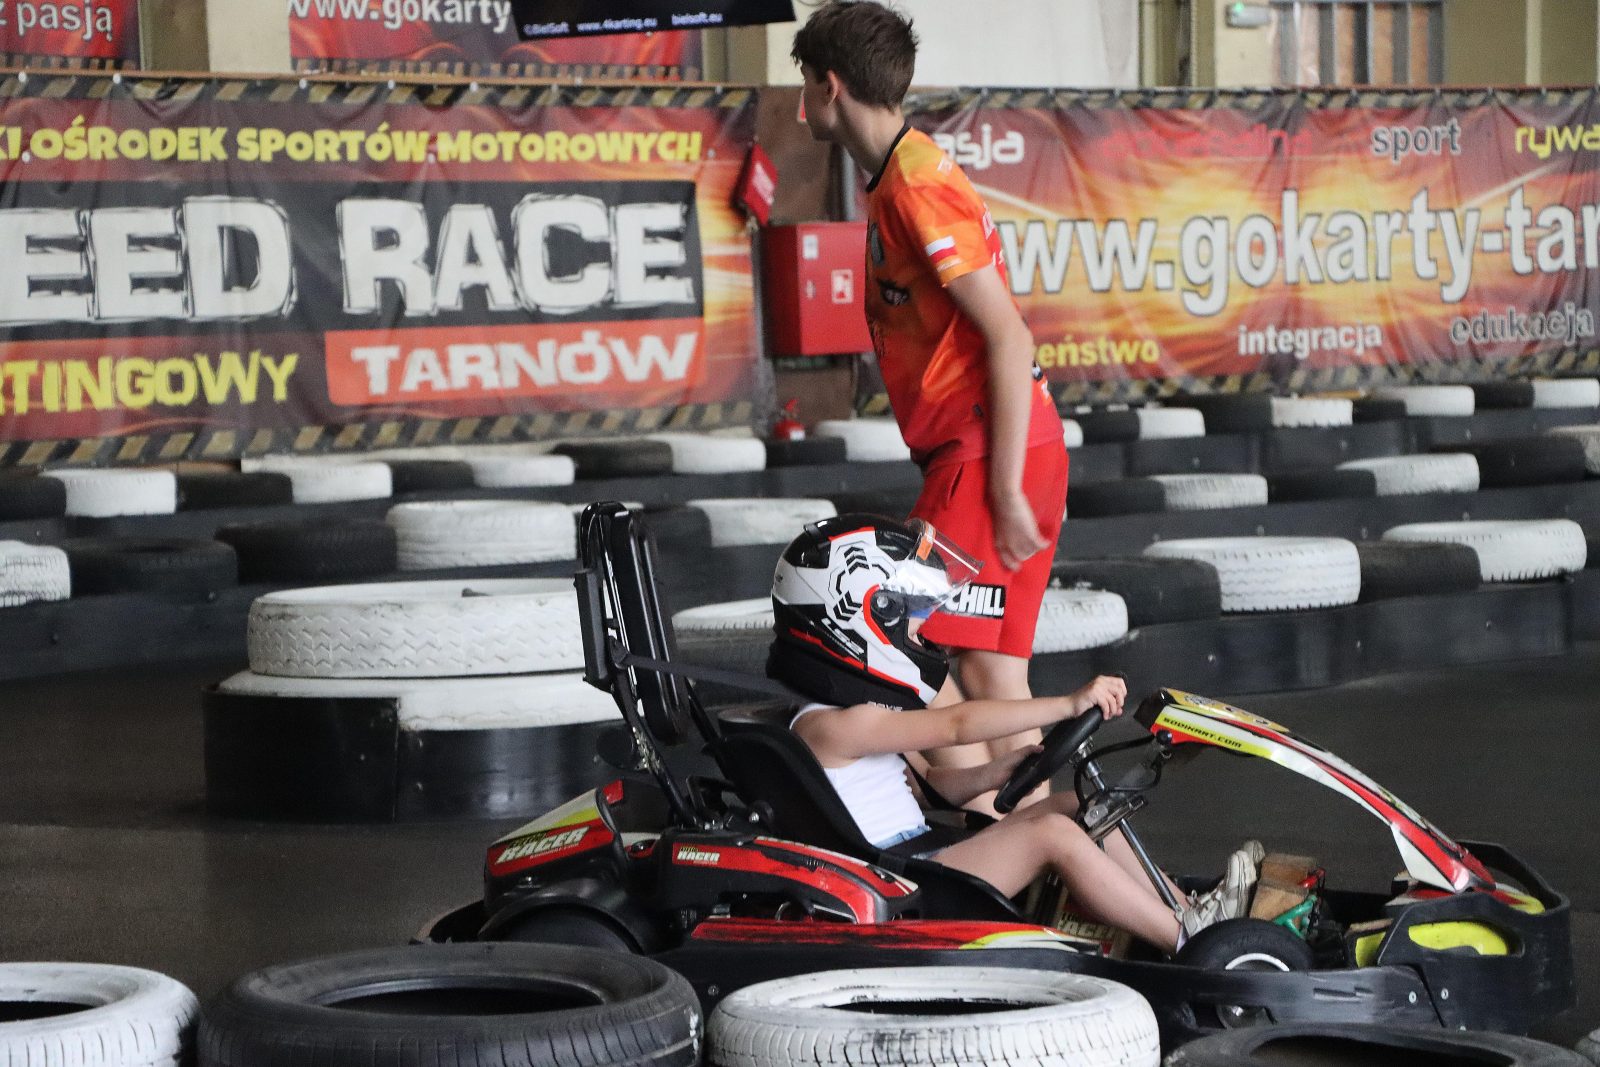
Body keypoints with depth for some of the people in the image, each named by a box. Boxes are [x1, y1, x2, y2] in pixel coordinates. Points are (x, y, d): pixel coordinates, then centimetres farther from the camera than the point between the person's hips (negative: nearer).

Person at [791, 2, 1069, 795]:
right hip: (972, 454, 10)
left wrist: (1006, 491, -21)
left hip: (989, 453, -10)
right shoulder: (900, 177, 18)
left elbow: (1011, 339, -19)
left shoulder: (917, 186, -13)